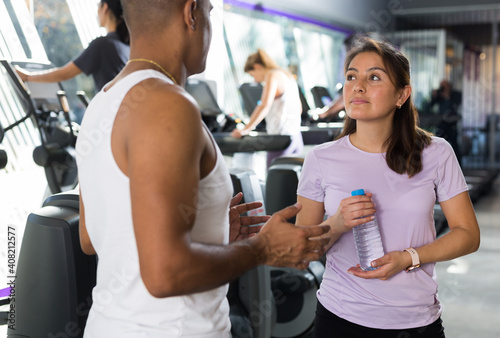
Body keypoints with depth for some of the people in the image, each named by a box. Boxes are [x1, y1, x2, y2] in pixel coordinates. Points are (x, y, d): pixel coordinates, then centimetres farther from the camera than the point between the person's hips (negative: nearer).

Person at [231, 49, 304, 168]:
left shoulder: (272, 75, -7)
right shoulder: (288, 76, 20)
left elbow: (265, 106, -21)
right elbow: (299, 108, 24)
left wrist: (246, 129, -23)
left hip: (281, 135, -9)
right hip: (296, 135, 9)